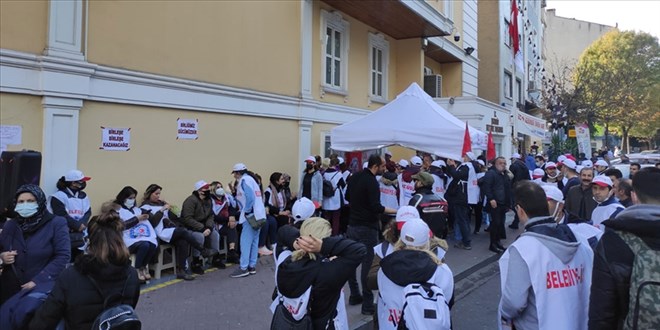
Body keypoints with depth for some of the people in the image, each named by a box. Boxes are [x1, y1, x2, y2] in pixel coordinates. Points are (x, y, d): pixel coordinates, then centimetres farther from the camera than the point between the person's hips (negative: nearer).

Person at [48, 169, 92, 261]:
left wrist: (82, 225, -11)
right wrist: (78, 225, -12)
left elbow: (88, 213, 8)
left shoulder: (84, 196, 14)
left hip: (78, 234, 6)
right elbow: (61, 215, -13)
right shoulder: (59, 196, -7)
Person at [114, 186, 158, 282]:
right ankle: (137, 269, -13)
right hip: (129, 238, -6)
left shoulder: (136, 209, 24)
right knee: (145, 245, -33)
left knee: (154, 245, -26)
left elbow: (145, 222, 19)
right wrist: (137, 218, -11)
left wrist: (146, 216, -3)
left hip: (141, 235, 6)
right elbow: (122, 225, -11)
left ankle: (143, 266, -3)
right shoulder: (118, 210, 3)